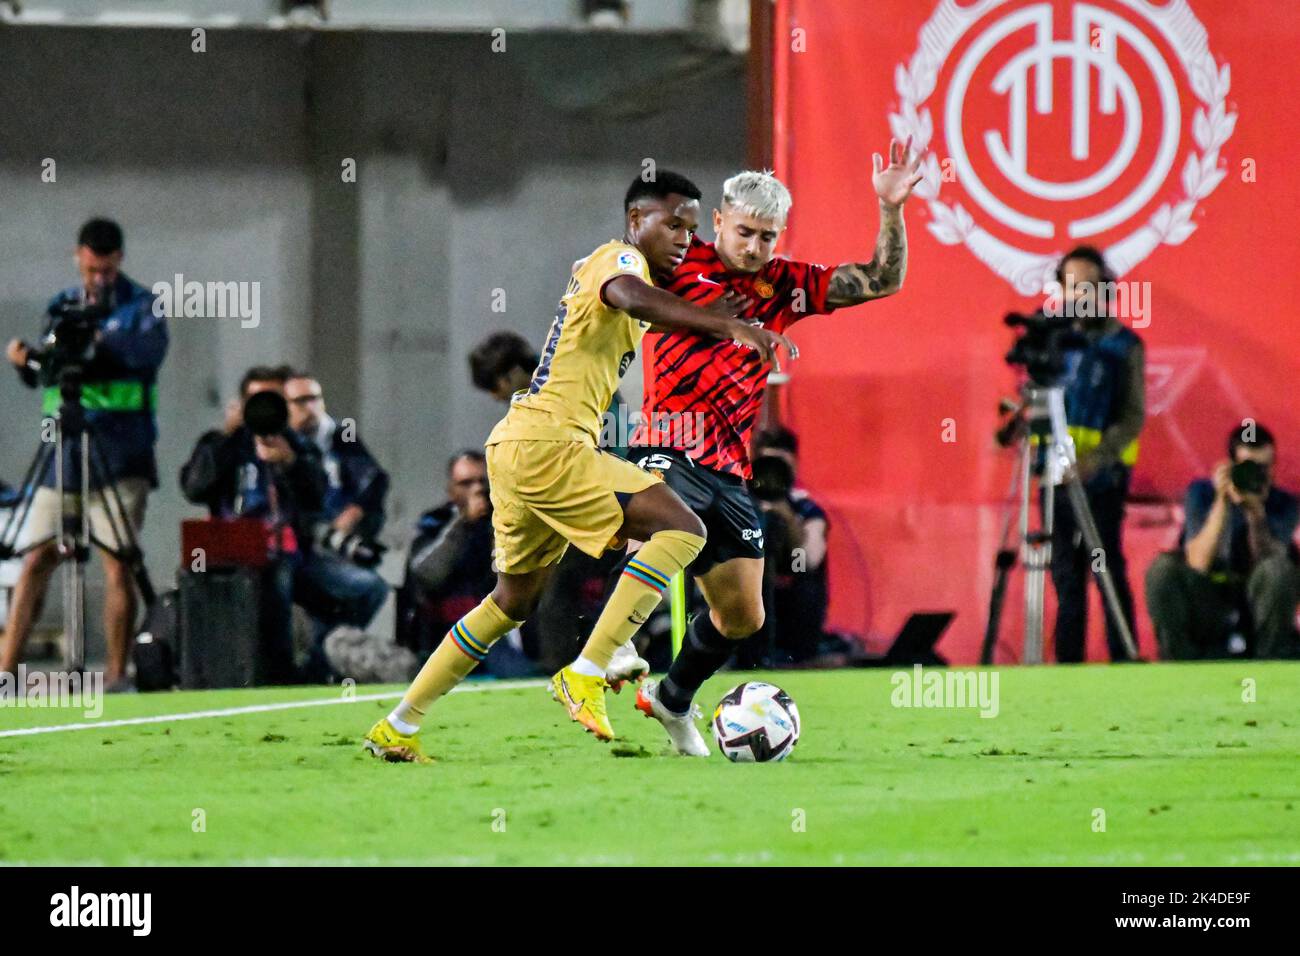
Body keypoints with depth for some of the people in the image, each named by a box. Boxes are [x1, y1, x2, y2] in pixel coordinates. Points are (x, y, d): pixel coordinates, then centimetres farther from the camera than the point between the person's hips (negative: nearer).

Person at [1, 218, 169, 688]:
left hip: (119, 453, -4)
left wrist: (101, 339, -32)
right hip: (64, 450, 4)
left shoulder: (141, 304, 3)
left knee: (118, 561, -7)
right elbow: (45, 377, 14)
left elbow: (151, 350, -16)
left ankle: (116, 675, -3)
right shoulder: (61, 307, 16)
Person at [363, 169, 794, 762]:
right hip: (547, 444, -10)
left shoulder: (595, 264, 23)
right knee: (681, 530, -17)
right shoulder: (619, 258, -8)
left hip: (516, 447, 10)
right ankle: (587, 674, -20)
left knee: (513, 602, 22)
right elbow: (630, 296, -32)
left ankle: (397, 729, 26)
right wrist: (727, 325, -43)